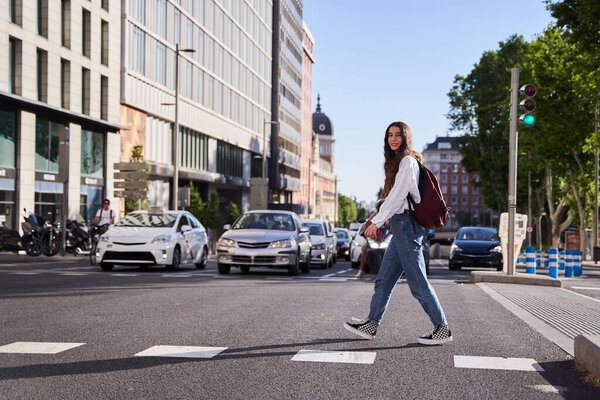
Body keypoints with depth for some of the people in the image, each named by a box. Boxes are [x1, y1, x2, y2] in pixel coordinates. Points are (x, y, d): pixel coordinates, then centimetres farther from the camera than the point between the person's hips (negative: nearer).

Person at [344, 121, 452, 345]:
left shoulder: (407, 161, -9)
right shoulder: (398, 162, 20)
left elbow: (398, 195, -17)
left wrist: (376, 222, -17)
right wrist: (379, 220, 18)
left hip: (406, 224, -10)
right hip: (401, 226, 10)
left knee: (417, 282, -6)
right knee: (384, 280, 12)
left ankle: (442, 329, 1)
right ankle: (371, 324, 18)